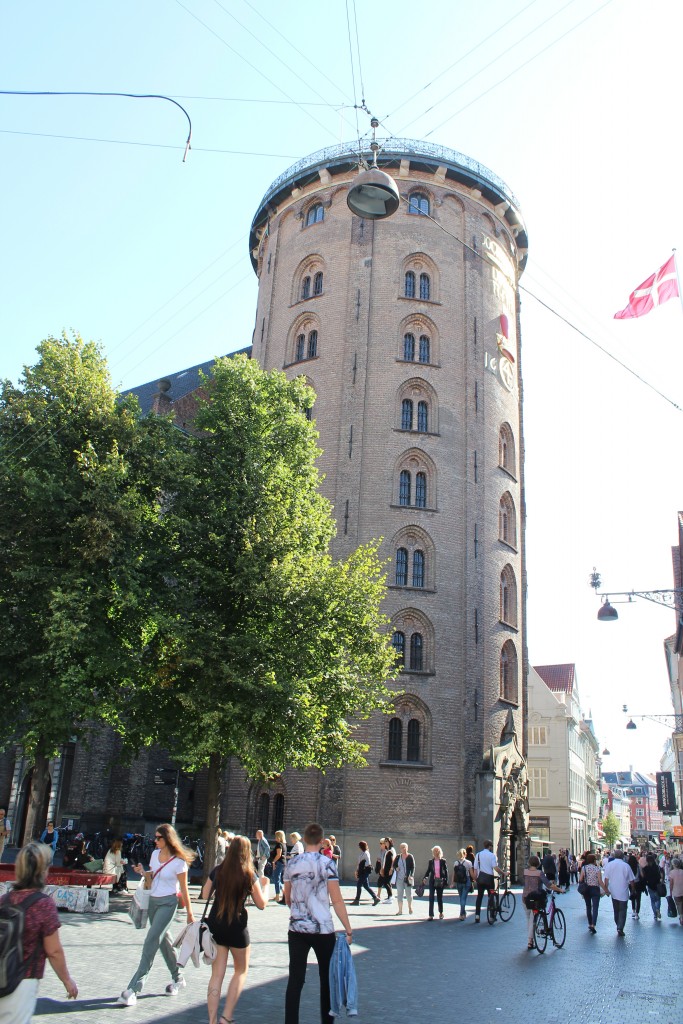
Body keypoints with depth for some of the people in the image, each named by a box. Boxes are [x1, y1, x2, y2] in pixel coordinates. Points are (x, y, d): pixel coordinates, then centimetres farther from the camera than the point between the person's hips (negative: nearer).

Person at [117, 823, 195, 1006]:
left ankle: (134, 988, -11)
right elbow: (150, 881, 13)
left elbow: (184, 889, -8)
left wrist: (189, 913, -4)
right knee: (163, 940, 16)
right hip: (153, 901, 7)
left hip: (168, 903, -7)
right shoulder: (155, 854, 4)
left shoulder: (179, 861, -15)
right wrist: (143, 872, -7)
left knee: (151, 942, -13)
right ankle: (177, 979, 32)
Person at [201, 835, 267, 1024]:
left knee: (217, 974, 10)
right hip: (237, 927, -3)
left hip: (215, 925, 3)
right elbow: (261, 904, -6)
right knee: (241, 971, 17)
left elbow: (205, 895, 9)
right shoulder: (249, 875, -11)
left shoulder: (217, 870, -2)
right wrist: (264, 885, 9)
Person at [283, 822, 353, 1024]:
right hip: (323, 930, -3)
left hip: (297, 929, 3)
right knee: (327, 978, 14)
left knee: (295, 980, 6)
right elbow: (337, 900, -12)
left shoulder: (292, 863, 2)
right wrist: (348, 930, -7)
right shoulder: (327, 863, -9)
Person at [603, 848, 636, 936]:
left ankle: (618, 925, 26)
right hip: (623, 892, -2)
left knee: (616, 910, 18)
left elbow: (606, 879, -5)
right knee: (622, 910, 4)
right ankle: (620, 928, -7)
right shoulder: (626, 866, -8)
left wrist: (606, 889, 4)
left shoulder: (609, 864, -4)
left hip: (613, 892, 2)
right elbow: (632, 880, -3)